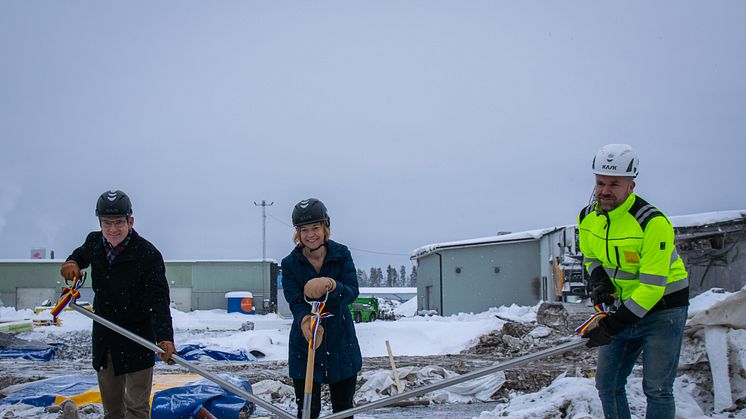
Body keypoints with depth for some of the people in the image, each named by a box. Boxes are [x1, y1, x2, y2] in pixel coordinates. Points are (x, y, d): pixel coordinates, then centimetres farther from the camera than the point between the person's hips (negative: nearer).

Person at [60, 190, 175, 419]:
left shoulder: (148, 255, -20)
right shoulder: (94, 242, -3)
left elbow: (158, 301, -28)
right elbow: (82, 254, 23)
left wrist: (165, 337, -42)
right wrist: (72, 262, -2)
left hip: (138, 339, -6)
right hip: (103, 337, 6)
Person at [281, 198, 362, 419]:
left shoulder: (341, 254, -5)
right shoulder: (290, 264, -7)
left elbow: (352, 292, -17)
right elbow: (295, 303, -16)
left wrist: (331, 285, -39)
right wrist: (305, 319, -40)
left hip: (342, 344, 1)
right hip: (304, 348, -1)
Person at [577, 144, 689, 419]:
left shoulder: (652, 222, -26)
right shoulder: (587, 218, -5)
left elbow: (652, 286, -26)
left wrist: (613, 326, -30)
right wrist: (600, 282, -8)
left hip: (663, 307, -6)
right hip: (624, 306, 6)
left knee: (657, 390, -8)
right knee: (607, 385, 7)